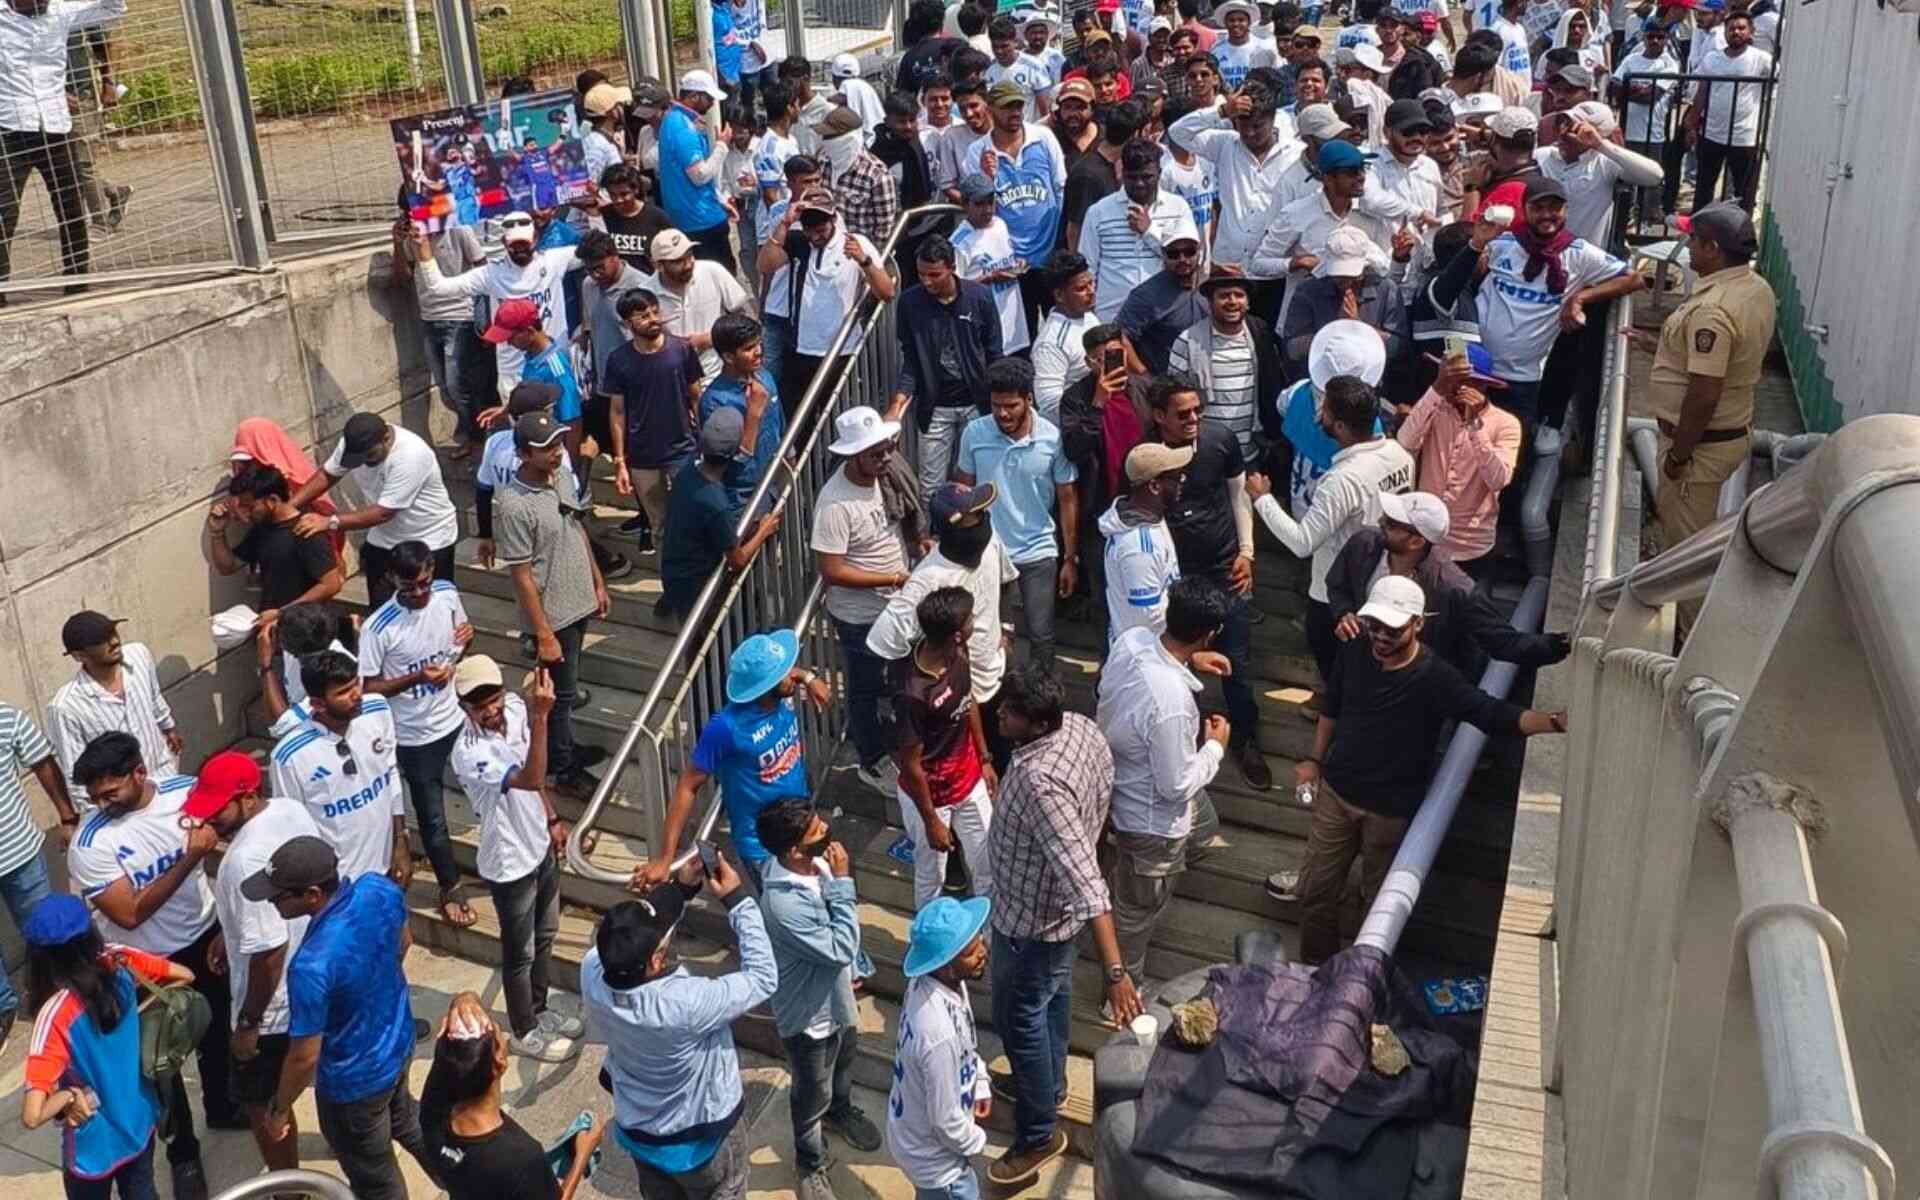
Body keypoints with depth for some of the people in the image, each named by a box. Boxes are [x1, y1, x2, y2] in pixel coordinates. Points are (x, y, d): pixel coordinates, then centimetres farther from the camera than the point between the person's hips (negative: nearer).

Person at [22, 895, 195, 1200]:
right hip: (141, 1121, 5)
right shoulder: (119, 961, -18)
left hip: (94, 1146, -5)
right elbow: (185, 976, -1)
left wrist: (69, 1095, -17)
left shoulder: (55, 1015, -31)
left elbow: (32, 1116, -35)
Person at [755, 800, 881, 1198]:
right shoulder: (784, 903, -41)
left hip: (837, 995, 7)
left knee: (844, 1061, 34)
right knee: (813, 1095, 18)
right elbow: (840, 949, -33)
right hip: (809, 1013, -7)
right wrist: (842, 883, -34)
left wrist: (855, 968, 17)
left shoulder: (816, 863, -15)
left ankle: (840, 1112, 64)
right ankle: (810, 1166, 44)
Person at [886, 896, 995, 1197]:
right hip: (932, 1152, -8)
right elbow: (947, 1122, -29)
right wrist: (977, 1141, -11)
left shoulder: (928, 980, -15)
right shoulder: (938, 1035, -42)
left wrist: (981, 1083, 7)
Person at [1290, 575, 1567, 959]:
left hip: (1391, 809, -4)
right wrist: (1315, 760, 12)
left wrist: (1556, 721, -42)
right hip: (1336, 792, 4)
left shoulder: (1435, 678, -21)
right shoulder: (1354, 652, -7)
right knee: (1315, 888, 12)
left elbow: (1495, 715, -28)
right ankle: (1315, 967, 32)